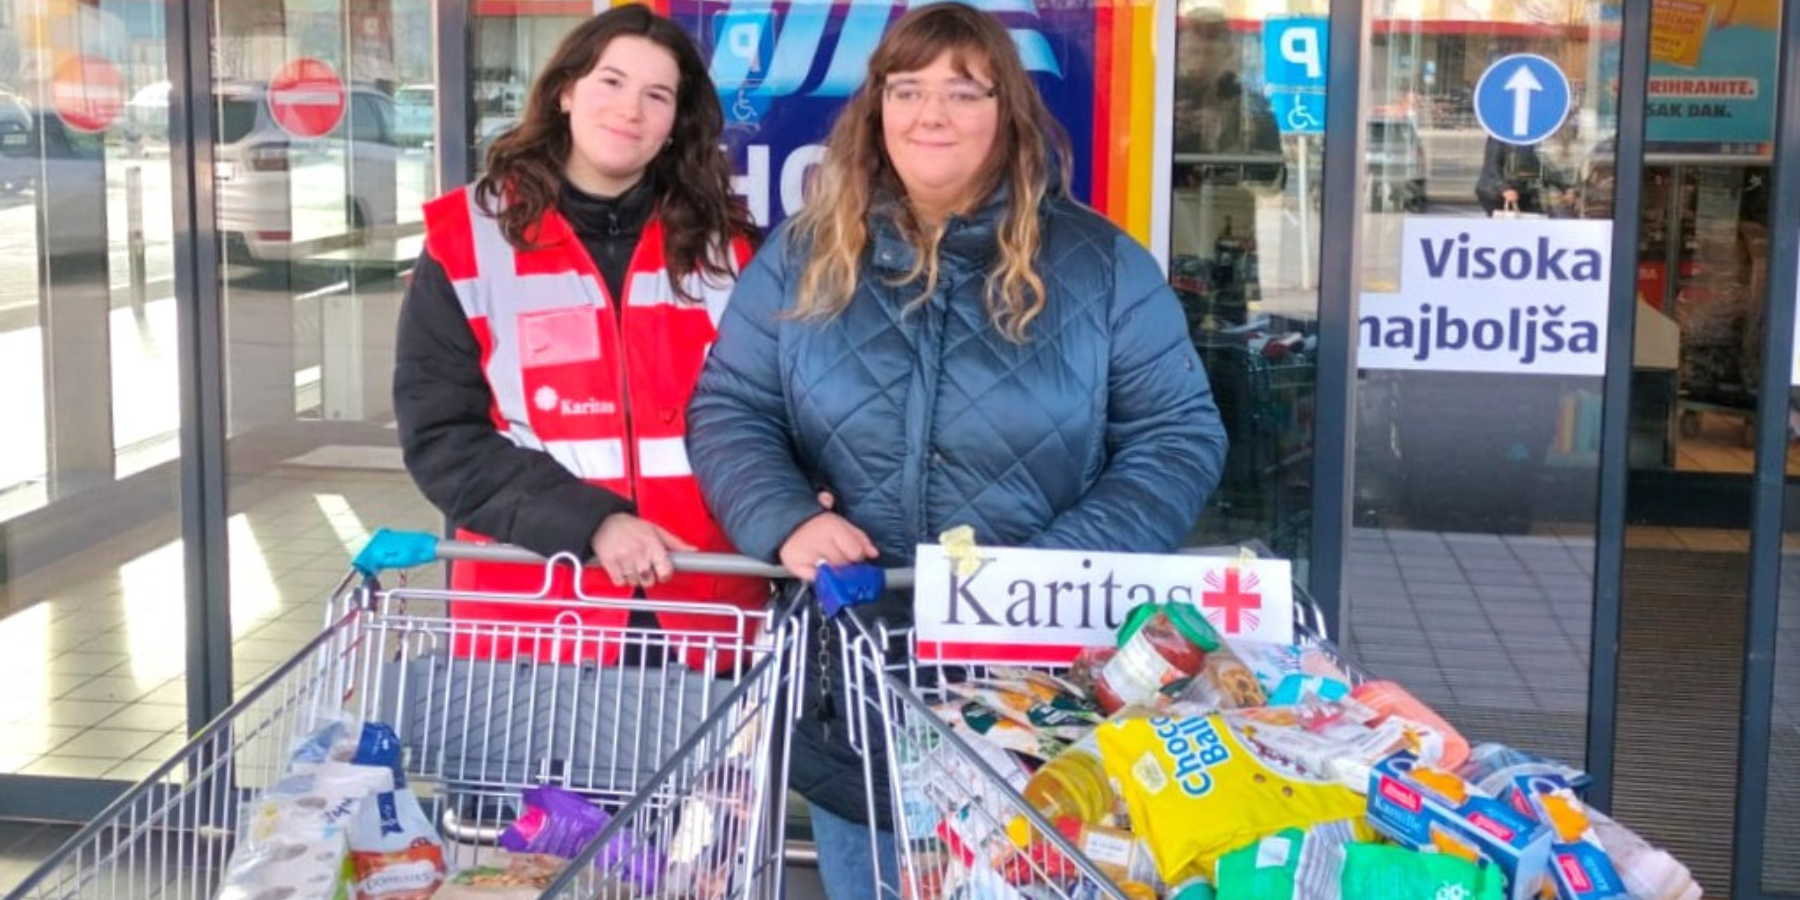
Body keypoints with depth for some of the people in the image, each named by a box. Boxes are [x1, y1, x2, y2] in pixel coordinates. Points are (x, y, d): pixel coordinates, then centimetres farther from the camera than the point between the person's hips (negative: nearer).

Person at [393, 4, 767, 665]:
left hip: (707, 606, 2)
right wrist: (588, 522, -17)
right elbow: (440, 434, -5)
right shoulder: (469, 239, 1)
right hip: (532, 611, -1)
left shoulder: (722, 244, 6)